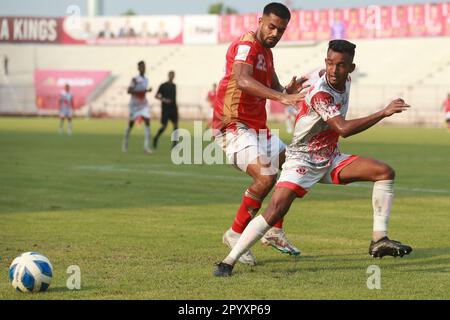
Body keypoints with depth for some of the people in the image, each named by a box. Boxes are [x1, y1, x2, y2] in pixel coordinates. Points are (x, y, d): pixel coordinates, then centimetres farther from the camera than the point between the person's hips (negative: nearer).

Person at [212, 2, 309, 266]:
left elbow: (273, 89, 19)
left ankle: (275, 232, 23)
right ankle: (235, 234, -11)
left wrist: (287, 92, -7)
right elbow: (241, 79, -35)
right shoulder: (246, 45, -15)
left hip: (258, 128, 10)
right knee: (265, 177, -26)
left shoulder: (267, 52, 15)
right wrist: (280, 96, -46)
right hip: (234, 126, -10)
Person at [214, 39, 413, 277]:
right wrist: (384, 113, -38)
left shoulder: (345, 82, -1)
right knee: (276, 210, -24)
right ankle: (228, 263, -18)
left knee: (385, 172, -3)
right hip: (302, 160, -8)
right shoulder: (320, 93, -27)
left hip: (330, 159, 8)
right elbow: (344, 129, -39)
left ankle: (379, 241, -3)